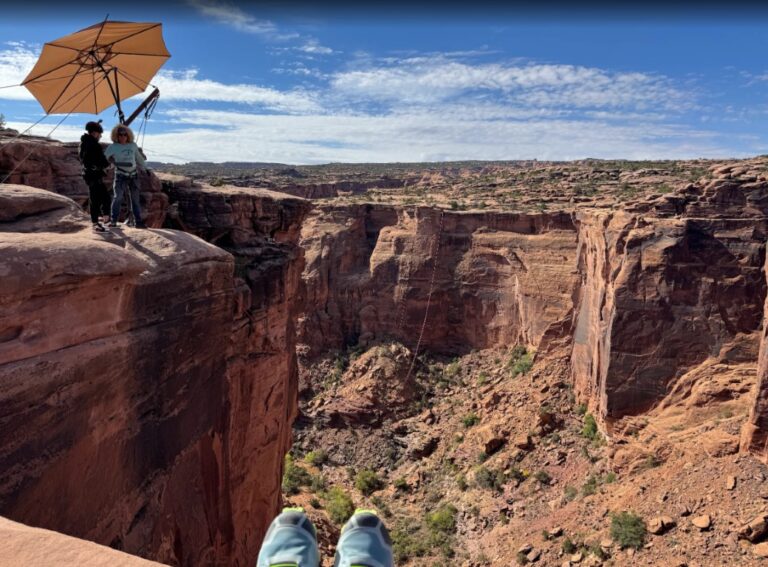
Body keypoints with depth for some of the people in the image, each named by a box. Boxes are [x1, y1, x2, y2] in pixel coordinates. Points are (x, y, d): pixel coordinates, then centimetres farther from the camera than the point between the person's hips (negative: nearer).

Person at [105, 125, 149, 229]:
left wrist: (146, 168, 25)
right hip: (121, 176, -4)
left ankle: (138, 222, 13)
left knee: (135, 199, 8)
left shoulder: (133, 145, 6)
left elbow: (139, 158, 19)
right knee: (118, 197, -15)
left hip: (133, 175, 4)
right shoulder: (113, 147, -5)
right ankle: (113, 221, -10)